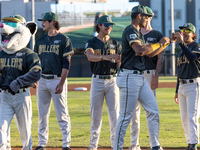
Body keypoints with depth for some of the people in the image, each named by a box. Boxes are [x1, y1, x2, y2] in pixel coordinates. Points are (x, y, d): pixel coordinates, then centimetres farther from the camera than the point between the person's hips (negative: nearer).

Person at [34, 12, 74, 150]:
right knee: (42, 114, 7)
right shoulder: (40, 41, 15)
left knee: (62, 114, -5)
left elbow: (66, 63, -8)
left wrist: (61, 83, -16)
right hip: (42, 80, 6)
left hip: (57, 80, -6)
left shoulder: (64, 40, -3)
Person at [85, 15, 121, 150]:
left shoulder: (115, 44, 8)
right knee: (95, 113, 2)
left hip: (112, 80, 1)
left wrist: (119, 60, -18)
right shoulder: (91, 43, 1)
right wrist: (104, 57, -39)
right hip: (97, 81, -1)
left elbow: (122, 65, 5)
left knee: (114, 113, -3)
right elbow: (90, 56, -22)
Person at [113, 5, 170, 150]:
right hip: (130, 77, -10)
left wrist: (165, 43, 15)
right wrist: (159, 43, -17)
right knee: (126, 115, -6)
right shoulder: (130, 31, -12)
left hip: (141, 77, 10)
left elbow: (150, 53, 25)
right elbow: (140, 50, -27)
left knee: (153, 110, 7)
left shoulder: (139, 33, 19)